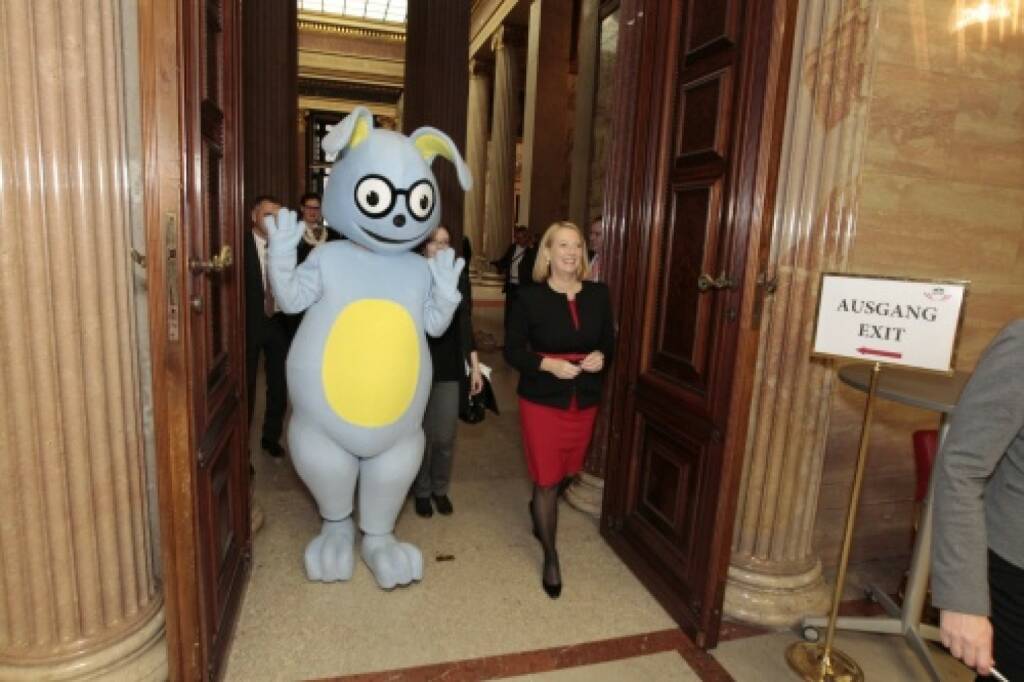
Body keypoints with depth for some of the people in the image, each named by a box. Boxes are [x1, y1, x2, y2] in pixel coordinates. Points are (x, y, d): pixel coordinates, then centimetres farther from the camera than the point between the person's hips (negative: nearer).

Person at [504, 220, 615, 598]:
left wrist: (601, 356, -14)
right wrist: (548, 364, -23)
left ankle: (539, 509, 55)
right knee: (546, 478, 5)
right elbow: (512, 350, -8)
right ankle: (551, 556, 25)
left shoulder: (599, 294, -2)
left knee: (564, 472, 22)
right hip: (541, 399, -4)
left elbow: (610, 340, 8)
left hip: (585, 399, 4)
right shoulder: (529, 298, -12)